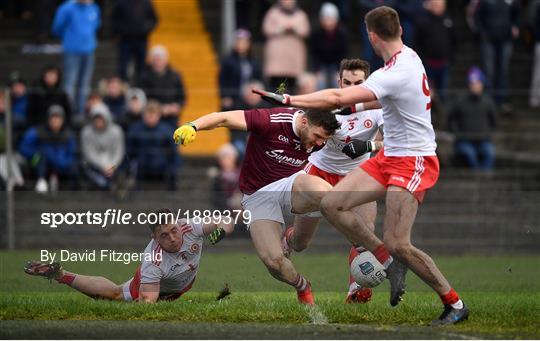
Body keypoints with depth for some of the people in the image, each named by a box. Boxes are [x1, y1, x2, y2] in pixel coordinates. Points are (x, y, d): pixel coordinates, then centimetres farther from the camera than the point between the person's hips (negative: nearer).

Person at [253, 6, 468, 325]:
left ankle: (455, 304, 2)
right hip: (390, 156, 10)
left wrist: (289, 100, -27)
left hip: (415, 162, -10)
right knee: (332, 204, -1)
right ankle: (390, 263, 7)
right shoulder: (409, 55, 6)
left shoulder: (395, 74, -24)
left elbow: (338, 98, -31)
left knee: (396, 243, -15)